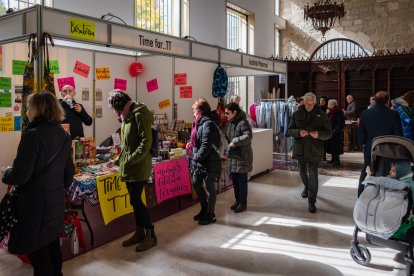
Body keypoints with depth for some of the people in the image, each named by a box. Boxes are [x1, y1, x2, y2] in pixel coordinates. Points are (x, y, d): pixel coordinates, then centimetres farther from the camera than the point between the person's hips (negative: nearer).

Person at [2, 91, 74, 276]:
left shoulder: (32, 136, -19)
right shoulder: (64, 136, 3)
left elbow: (20, 175, -20)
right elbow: (69, 173, 9)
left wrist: (6, 175, 0)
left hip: (34, 204, -7)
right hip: (56, 201, 7)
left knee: (36, 250, 8)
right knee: (52, 245, 20)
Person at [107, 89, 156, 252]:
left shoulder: (139, 114, -14)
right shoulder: (127, 116, 14)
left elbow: (146, 142, -20)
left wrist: (130, 160, -21)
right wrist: (117, 161, 21)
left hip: (139, 167, -9)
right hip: (129, 167, 9)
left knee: (135, 200, -6)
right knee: (135, 200, 13)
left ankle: (151, 235, 7)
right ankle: (140, 233, 25)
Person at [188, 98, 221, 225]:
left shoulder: (208, 124, -19)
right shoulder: (200, 123, 11)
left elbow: (206, 146, -24)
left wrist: (196, 158, -17)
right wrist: (191, 144, 6)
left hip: (209, 162, -10)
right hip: (200, 161, 10)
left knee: (209, 187, 4)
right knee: (196, 183, 16)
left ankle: (210, 215, 19)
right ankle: (204, 209, 33)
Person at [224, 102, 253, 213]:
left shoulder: (243, 123, -17)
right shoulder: (229, 123, 8)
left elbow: (248, 136, -29)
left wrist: (235, 142, -27)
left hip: (242, 156, -8)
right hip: (232, 155, 8)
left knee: (242, 181, 2)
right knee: (234, 179, 15)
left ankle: (243, 203, 15)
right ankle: (237, 200, 30)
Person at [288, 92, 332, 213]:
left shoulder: (321, 115, -4)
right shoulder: (297, 114, -1)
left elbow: (329, 133, -2)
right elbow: (290, 130, -1)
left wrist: (319, 134, -23)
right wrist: (299, 132, -22)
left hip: (314, 150, -3)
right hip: (300, 149, 3)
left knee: (313, 175, -5)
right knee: (303, 172, 21)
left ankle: (311, 202, 4)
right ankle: (307, 187, 51)